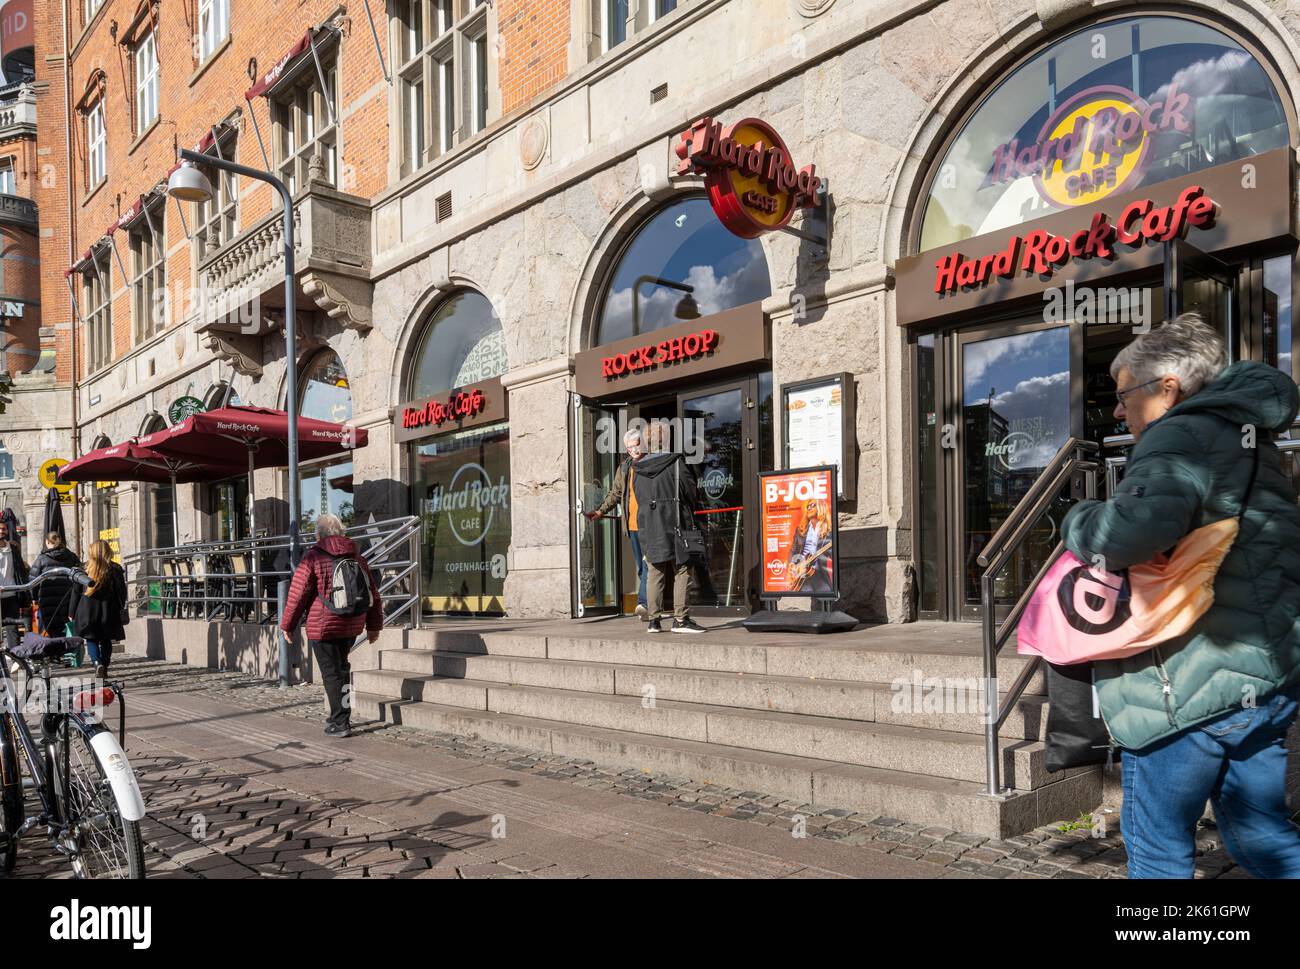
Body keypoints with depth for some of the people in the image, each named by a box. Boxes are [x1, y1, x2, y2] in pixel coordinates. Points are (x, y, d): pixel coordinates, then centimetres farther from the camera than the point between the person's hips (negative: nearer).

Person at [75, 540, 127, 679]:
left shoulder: (85, 568, -3)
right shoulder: (115, 569, -2)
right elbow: (122, 591, 1)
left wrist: (72, 612, 9)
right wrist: (120, 608, 14)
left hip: (88, 610, -1)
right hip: (108, 611, 1)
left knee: (91, 639, 7)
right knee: (106, 641, 12)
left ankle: (97, 663, -15)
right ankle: (104, 667, 14)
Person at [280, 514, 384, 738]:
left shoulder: (313, 558, -9)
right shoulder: (357, 558, 8)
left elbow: (297, 595, -8)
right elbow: (373, 594, 11)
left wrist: (287, 625, 4)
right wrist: (373, 626, 20)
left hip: (323, 626, -6)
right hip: (352, 626, 6)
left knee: (332, 673, 0)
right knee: (341, 667, 21)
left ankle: (340, 723, 1)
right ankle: (341, 715, 24)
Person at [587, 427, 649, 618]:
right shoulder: (624, 467, 14)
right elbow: (615, 493, 21)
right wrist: (600, 511, 10)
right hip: (632, 524, 5)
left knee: (648, 563, -14)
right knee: (641, 566, 9)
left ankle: (643, 603, -17)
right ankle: (647, 607, 14)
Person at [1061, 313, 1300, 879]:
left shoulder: (1183, 436, -15)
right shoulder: (1246, 439, 18)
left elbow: (1139, 526, -34)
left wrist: (1077, 523, -14)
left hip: (1193, 686, -10)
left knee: (1157, 841, 6)